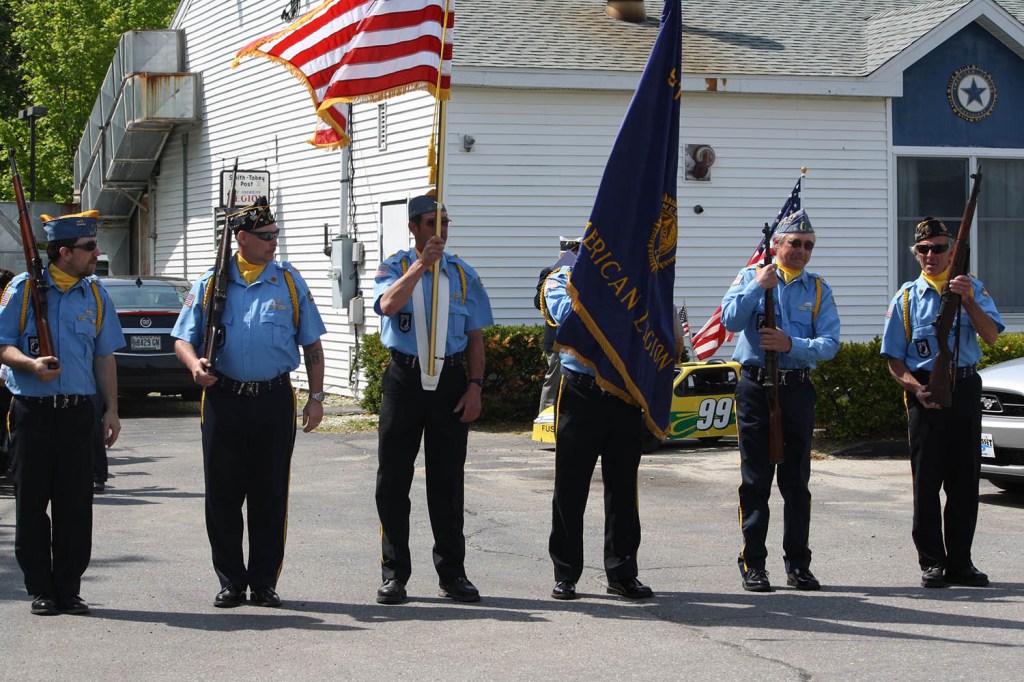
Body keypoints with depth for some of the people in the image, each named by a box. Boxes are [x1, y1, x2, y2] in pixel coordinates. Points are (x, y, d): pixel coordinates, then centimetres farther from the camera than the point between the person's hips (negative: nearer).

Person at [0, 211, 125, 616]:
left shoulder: (95, 294, 10)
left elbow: (104, 357, 15)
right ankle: (40, 591, 13)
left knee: (76, 505, 2)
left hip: (78, 411, 3)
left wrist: (111, 410, 11)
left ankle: (68, 589, 12)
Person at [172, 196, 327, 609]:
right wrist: (194, 364, -15)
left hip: (275, 400, 0)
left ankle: (264, 582, 12)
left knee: (270, 496, 3)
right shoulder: (210, 284, 7)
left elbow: (311, 344, 10)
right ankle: (231, 582, 15)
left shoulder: (290, 283, 7)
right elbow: (184, 338, 8)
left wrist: (316, 397, 3)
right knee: (222, 496, 3)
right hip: (224, 400, 0)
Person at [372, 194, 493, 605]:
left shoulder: (462, 275, 10)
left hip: (451, 381, 2)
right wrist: (422, 264, -21)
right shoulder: (396, 268, 3)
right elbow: (388, 305, -19)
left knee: (448, 480, 7)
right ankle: (394, 574, 9)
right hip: (405, 379, -1)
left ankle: (452, 573, 15)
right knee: (394, 479, 1)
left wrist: (475, 385, 1)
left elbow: (475, 336, 10)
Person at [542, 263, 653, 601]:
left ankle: (622, 572, 15)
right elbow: (566, 313, -14)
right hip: (581, 392, -3)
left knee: (623, 488, 7)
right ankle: (565, 575, 10)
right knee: (571, 488, 2)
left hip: (625, 394, 3)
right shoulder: (563, 278, 6)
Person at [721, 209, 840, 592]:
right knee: (755, 479, -1)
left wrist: (792, 345, -18)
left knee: (797, 480, 6)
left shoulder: (818, 289, 9)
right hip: (755, 386, -2)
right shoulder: (750, 278, 7)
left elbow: (829, 343, -3)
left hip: (798, 387, 2)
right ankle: (753, 564, 4)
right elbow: (730, 320, -9)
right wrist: (758, 286, -15)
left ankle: (798, 564, 13)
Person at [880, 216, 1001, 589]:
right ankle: (932, 563, 7)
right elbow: (894, 358, 6)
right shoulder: (906, 297, 6)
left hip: (965, 390, 1)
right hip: (925, 394, -1)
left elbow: (990, 335, -5)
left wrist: (968, 301, -19)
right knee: (927, 481, 0)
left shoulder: (971, 287, 7)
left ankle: (960, 561, 14)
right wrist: (916, 388, -11)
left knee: (964, 480, 5)